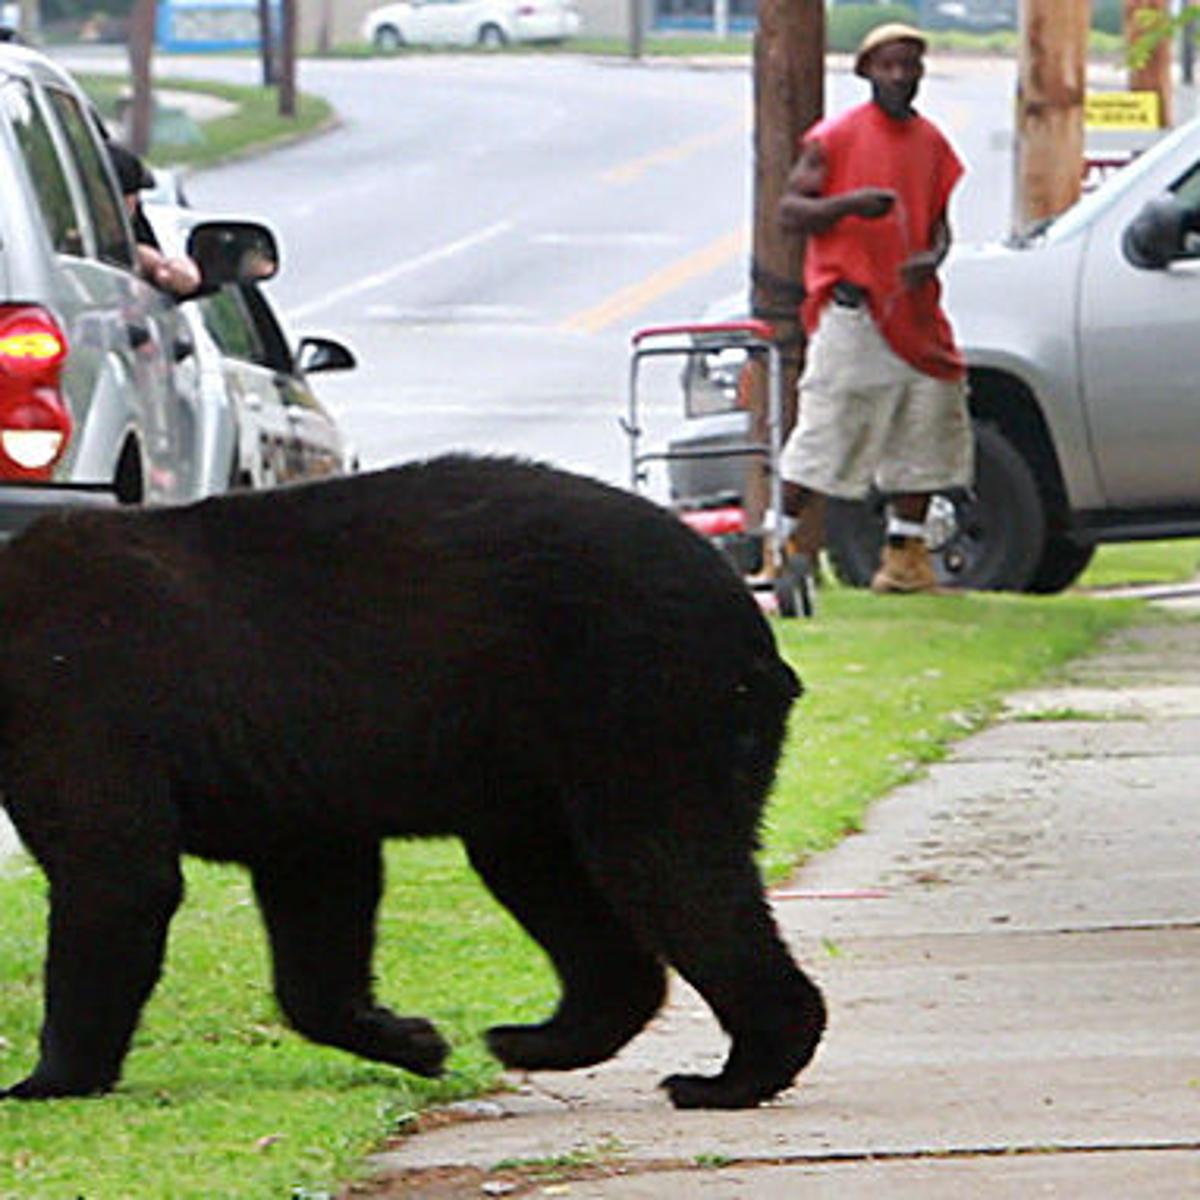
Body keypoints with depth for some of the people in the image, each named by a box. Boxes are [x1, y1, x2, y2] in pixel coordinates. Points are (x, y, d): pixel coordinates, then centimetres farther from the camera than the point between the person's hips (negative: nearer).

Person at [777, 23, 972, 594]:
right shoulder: (836, 137, -3)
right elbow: (790, 210, -4)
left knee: (925, 434, 5)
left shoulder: (930, 142, 14)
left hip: (913, 309, 6)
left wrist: (931, 257, -1)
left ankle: (905, 555, 13)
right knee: (825, 436, -8)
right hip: (851, 306, -6)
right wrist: (850, 204, -21)